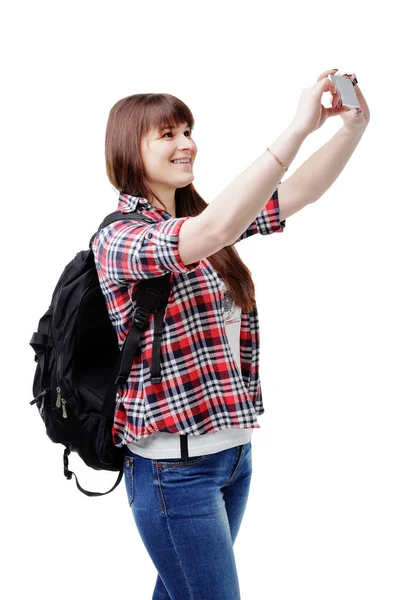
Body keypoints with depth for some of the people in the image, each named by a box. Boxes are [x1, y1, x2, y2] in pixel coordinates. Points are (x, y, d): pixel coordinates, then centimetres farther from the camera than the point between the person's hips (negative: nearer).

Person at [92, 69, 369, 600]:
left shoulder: (199, 217, 9)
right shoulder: (118, 240, -14)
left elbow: (298, 192, 3)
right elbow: (216, 230, -32)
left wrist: (354, 126, -14)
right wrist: (300, 126, -32)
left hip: (234, 448, 7)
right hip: (174, 466, -7)